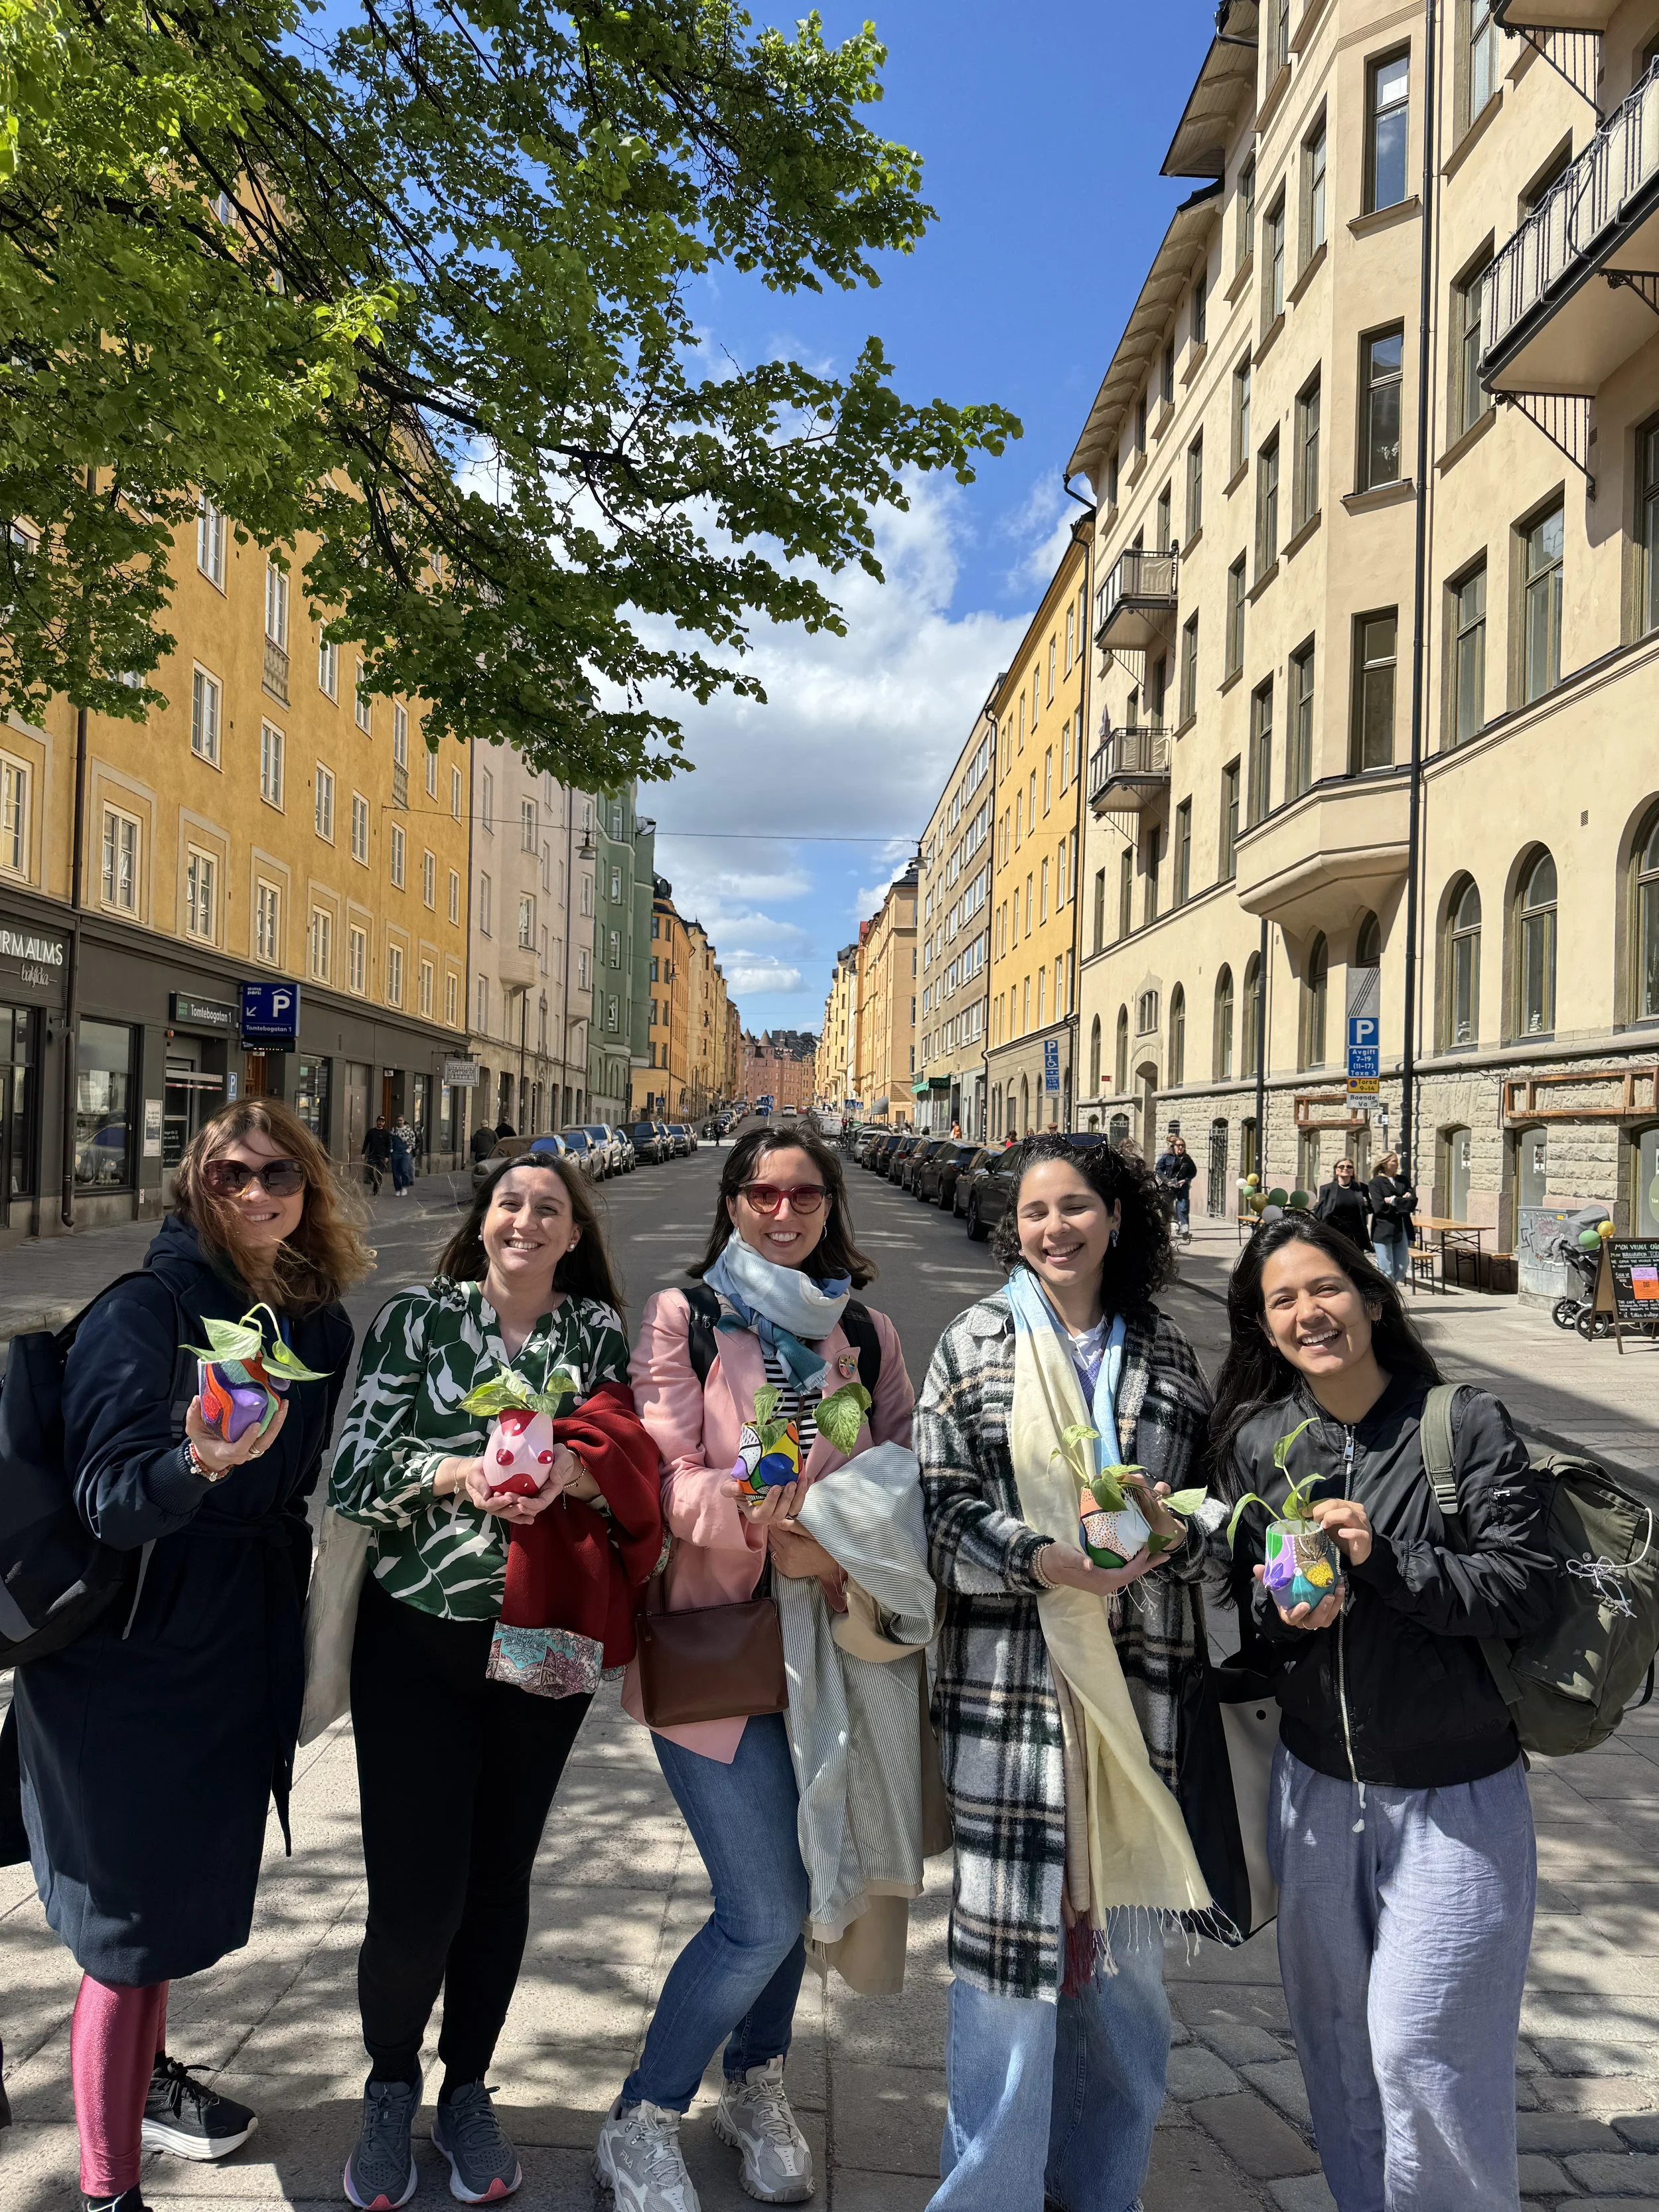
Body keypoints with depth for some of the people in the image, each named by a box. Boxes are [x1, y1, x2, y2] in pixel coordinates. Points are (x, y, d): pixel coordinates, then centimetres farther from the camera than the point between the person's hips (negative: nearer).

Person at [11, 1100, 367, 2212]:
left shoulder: (320, 1323, 1)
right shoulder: (150, 1306, -18)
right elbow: (112, 1498, -24)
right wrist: (199, 1464, -44)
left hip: (244, 1646, 7)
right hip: (136, 1648, -7)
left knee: (186, 1879, 23)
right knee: (133, 1915, 2)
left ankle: (145, 2075, 47)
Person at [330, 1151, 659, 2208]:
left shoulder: (599, 1333, 4)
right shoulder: (418, 1318, 1)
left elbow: (638, 1473, 1)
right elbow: (357, 1465, -4)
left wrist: (574, 1469, -20)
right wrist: (456, 1471, -21)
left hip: (544, 1643, 2)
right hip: (417, 1639, -1)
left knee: (501, 1879, 13)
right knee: (414, 1895, -2)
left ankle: (468, 2092, 37)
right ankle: (390, 2091, 28)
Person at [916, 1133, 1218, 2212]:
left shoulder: (1167, 1352, 7)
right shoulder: (975, 1344, 0)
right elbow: (942, 1502, -4)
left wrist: (1172, 1529, -11)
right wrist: (1037, 1558, -18)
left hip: (1139, 1671, 3)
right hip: (1010, 1676, -3)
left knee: (1127, 1936, 14)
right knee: (1012, 1931, 1)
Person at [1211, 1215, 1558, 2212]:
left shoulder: (1469, 1426, -11)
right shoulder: (1256, 1443, 0)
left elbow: (1528, 1586, -14)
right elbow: (1240, 1612, 6)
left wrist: (1383, 1558, -24)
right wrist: (1281, 1616, -16)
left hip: (1456, 1796, -4)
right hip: (1316, 1788, 4)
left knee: (1419, 2049, 0)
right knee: (1333, 2038, 16)